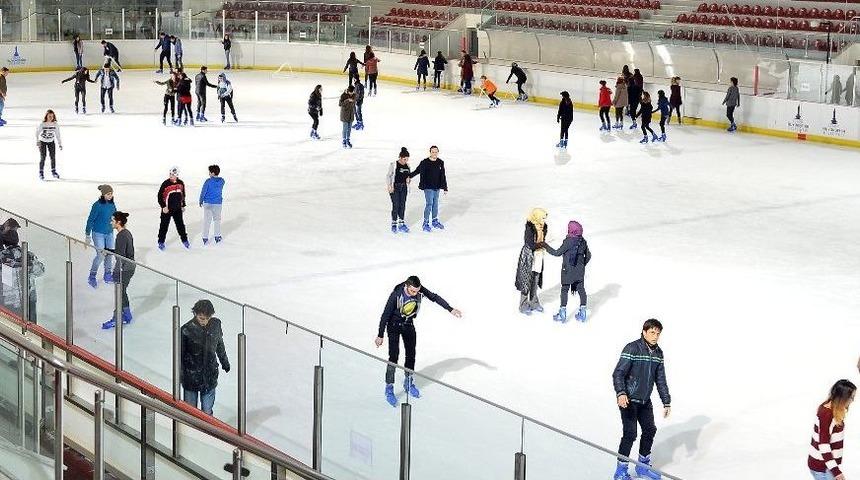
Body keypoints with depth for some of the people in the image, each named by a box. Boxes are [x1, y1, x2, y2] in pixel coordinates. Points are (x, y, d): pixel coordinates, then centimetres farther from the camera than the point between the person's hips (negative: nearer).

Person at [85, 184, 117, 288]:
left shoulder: (112, 204, -1)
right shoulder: (97, 205, -18)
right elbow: (90, 220, -12)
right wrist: (88, 235, -9)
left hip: (109, 233, 6)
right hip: (98, 234, -6)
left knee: (109, 254, 12)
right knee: (100, 255, -8)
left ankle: (108, 275, 29)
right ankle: (92, 277, 8)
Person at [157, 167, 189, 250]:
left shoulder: (181, 183, 1)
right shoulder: (165, 184, -14)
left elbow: (183, 195, 15)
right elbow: (160, 196, -11)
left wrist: (183, 205, 16)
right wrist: (163, 207, -15)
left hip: (177, 209, 4)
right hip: (167, 209, -4)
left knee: (180, 225, 11)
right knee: (164, 226, 3)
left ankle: (184, 240, 24)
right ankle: (161, 242, 13)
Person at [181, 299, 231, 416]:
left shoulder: (216, 324, -5)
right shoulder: (187, 330, -17)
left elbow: (219, 345, 14)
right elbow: (180, 355, -8)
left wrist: (225, 362, 26)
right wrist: (179, 375, -10)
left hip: (210, 375, 2)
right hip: (191, 376, -2)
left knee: (207, 412, 6)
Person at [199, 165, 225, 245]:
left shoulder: (208, 181, -15)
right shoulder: (222, 181, -5)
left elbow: (203, 192, -9)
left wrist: (201, 201, 3)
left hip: (208, 203, -2)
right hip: (218, 203, 2)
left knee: (206, 221, 7)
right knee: (217, 220, 18)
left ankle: (205, 238, 9)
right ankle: (217, 237, 24)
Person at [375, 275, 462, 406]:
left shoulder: (420, 290, -20)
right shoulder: (396, 295, -32)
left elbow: (435, 298, -4)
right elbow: (385, 314, -23)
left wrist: (451, 309, -5)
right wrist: (380, 335, -19)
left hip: (409, 324, 5)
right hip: (394, 325, -5)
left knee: (411, 354, 11)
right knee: (394, 356, -12)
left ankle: (408, 384, 29)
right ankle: (389, 388, -5)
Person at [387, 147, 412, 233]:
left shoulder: (407, 165, 5)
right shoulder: (393, 165, -11)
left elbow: (409, 174, 19)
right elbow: (388, 176, -8)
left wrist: (408, 178, -3)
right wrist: (389, 186, -16)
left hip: (404, 187, 5)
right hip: (395, 187, -5)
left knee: (402, 205, 8)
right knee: (396, 205, -6)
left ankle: (401, 224, 17)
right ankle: (394, 224, 3)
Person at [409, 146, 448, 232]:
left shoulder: (440, 163, 6)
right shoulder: (425, 162, -9)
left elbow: (443, 176, 10)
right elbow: (417, 171, -1)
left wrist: (445, 188, 10)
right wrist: (409, 176, -6)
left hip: (437, 187, 5)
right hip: (428, 187, -5)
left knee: (435, 204, 13)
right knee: (429, 204, -8)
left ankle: (435, 221, 27)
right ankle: (425, 223, -1)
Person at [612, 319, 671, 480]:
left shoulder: (658, 353, 6)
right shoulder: (632, 348, -16)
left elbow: (660, 379, 13)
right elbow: (618, 373, -20)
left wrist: (666, 402, 11)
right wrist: (621, 393, -34)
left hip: (645, 401, 7)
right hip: (628, 400, -7)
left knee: (650, 430, 12)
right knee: (630, 434, -10)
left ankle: (643, 466, 29)